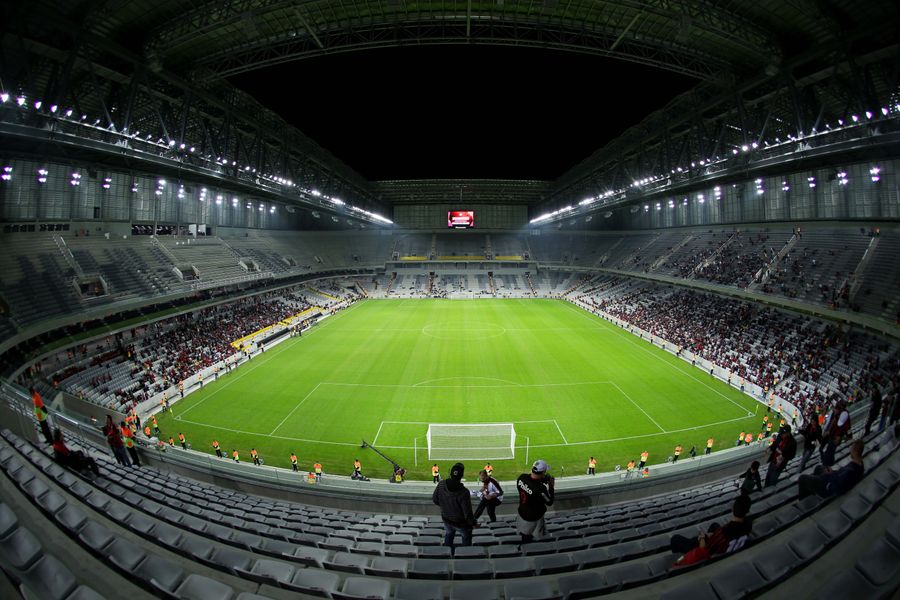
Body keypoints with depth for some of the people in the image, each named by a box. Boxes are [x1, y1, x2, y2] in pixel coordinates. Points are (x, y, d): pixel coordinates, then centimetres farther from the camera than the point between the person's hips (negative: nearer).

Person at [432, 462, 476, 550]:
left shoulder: (441, 485, -22)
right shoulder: (463, 492, -35)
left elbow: (435, 500, -5)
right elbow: (468, 513, -26)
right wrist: (473, 523, -7)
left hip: (446, 519, 4)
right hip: (460, 523, -4)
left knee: (448, 534, 32)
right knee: (466, 536, 27)